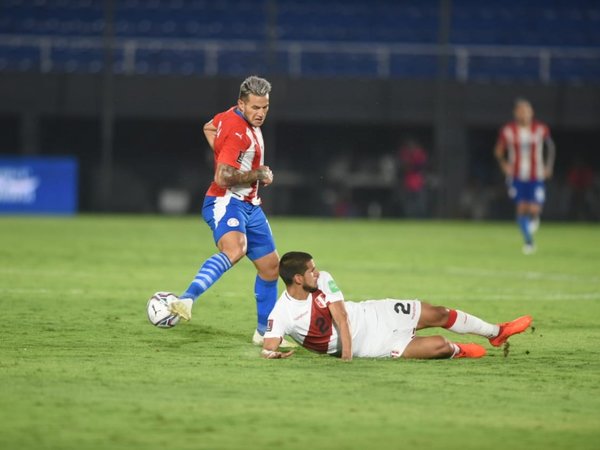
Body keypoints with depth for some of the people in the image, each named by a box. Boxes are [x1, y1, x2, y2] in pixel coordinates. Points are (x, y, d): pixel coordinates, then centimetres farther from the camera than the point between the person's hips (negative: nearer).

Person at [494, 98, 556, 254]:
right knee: (521, 209, -5)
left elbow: (550, 147, 12)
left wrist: (549, 166, 3)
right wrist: (503, 164, -12)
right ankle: (529, 241, 12)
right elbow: (498, 151, 6)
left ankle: (534, 218, 28)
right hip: (517, 176, 0)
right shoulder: (508, 131, -6)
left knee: (534, 210, -10)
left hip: (536, 177, 0)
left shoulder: (541, 129, -5)